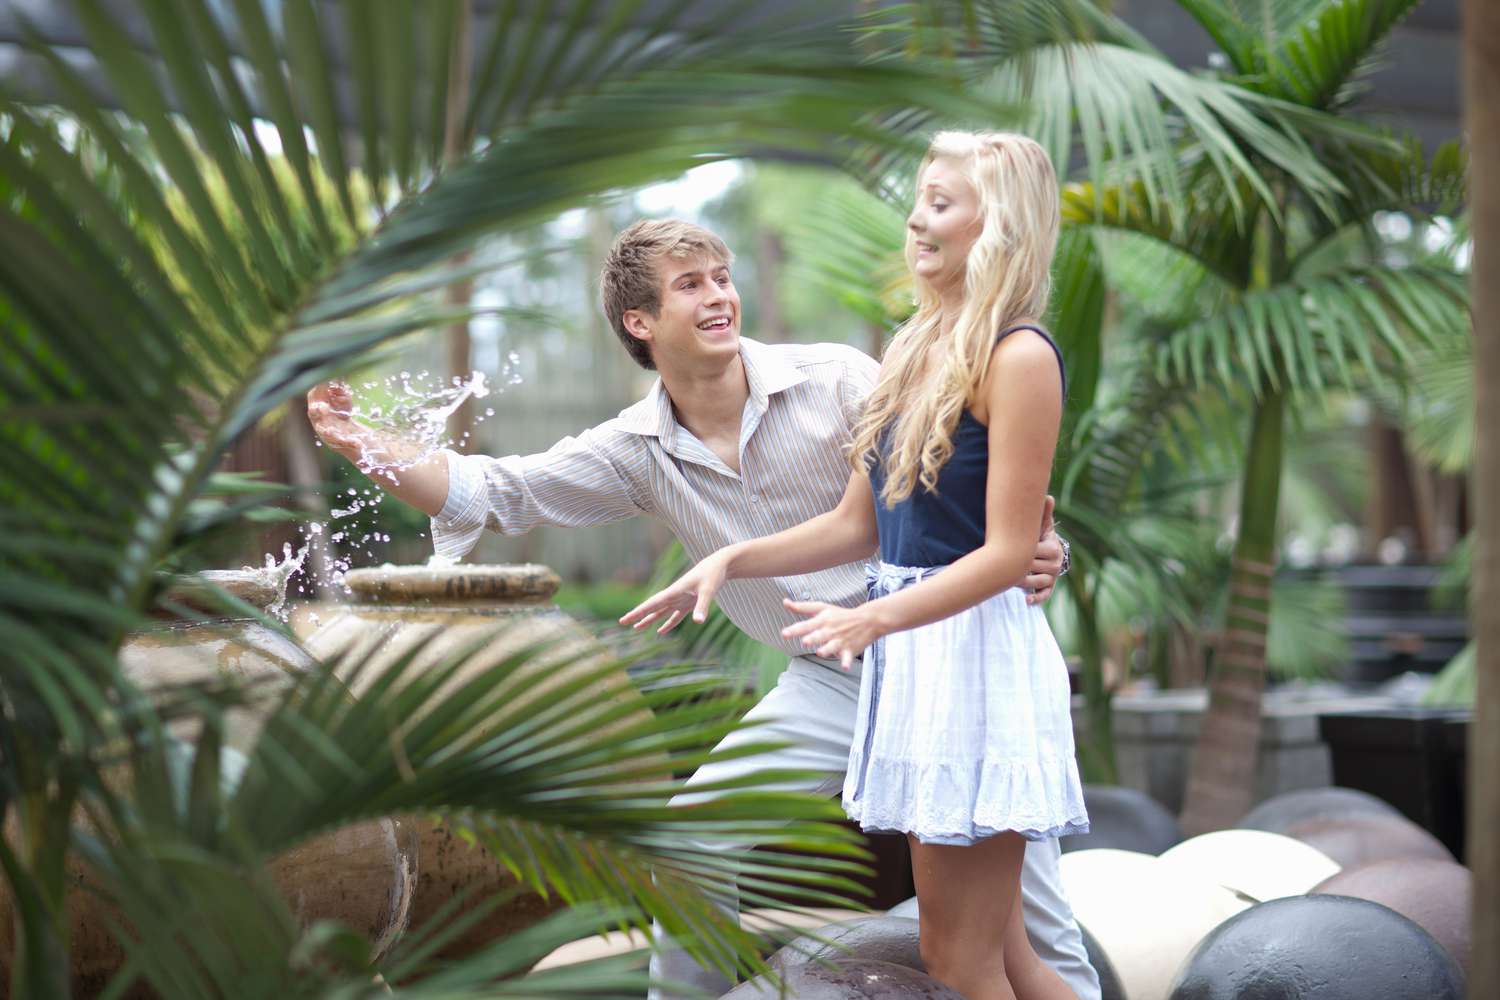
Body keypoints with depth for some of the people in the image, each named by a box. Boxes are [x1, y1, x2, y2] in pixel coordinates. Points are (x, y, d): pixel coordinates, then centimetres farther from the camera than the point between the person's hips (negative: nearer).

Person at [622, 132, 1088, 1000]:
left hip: (976, 651, -8)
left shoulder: (1020, 357, -11)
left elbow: (1007, 553, -16)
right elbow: (858, 527, 15)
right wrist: (732, 561, 6)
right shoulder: (917, 352, 13)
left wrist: (873, 619, -25)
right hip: (912, 652, 8)